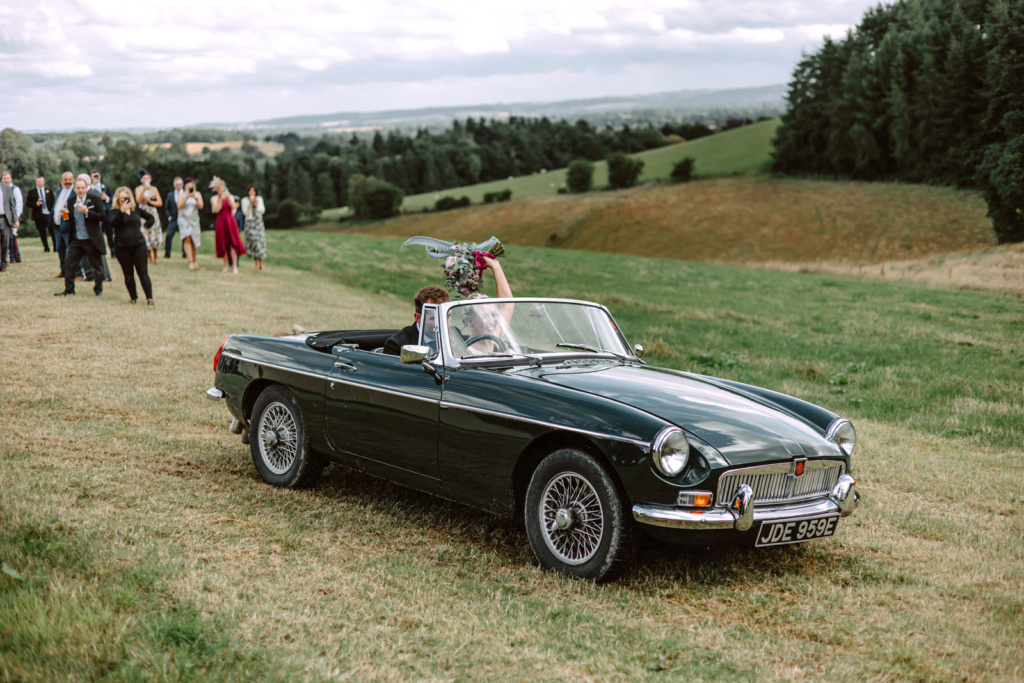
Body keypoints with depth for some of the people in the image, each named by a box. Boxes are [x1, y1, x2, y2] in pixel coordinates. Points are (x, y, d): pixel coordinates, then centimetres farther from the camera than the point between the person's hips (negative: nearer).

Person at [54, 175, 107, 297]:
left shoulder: (95, 198, -6)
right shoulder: (71, 201, 8)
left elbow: (102, 216, -12)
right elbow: (71, 218, 15)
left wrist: (87, 212, -20)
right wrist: (66, 213, -6)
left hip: (92, 240, -4)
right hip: (76, 239, 4)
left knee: (96, 265, 5)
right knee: (68, 263, 2)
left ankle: (98, 290, 19)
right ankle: (69, 289, 13)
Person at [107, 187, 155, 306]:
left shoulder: (136, 210, 10)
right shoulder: (114, 212, 0)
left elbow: (150, 217, 25)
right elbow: (111, 223, -22)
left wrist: (145, 227, 8)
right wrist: (122, 211, -33)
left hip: (138, 245, 1)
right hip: (122, 248, -1)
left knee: (143, 272, -4)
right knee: (128, 274, 3)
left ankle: (149, 298, -4)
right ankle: (133, 298, 15)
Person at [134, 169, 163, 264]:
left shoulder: (154, 189, 10)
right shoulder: (138, 189, 5)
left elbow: (160, 203, 6)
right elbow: (138, 200, -12)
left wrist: (150, 201, -8)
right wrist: (144, 190, -21)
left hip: (153, 214, 2)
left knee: (155, 236, -3)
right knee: (146, 236, -7)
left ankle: (155, 258, 7)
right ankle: (149, 258, 0)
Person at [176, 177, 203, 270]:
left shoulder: (197, 194, 8)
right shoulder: (182, 194, 1)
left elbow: (200, 206, -4)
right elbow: (179, 206, -11)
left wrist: (195, 197, -17)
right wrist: (186, 197, -21)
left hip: (194, 219, 3)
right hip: (184, 219, -3)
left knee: (194, 241, 2)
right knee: (187, 239, -19)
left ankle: (194, 261, 17)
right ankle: (190, 262, -25)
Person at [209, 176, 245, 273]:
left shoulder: (230, 197, 10)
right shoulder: (214, 198, 6)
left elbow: (233, 207, -5)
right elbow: (216, 210, -9)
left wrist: (228, 198, -14)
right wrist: (221, 199, -15)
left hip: (230, 222, 0)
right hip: (220, 223, 0)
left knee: (233, 244, -10)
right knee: (223, 245, 0)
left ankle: (235, 266, -13)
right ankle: (226, 265, 12)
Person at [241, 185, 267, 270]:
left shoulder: (259, 199, 5)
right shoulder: (244, 200, 0)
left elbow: (262, 211, -2)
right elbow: (245, 212, -6)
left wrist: (255, 203, -12)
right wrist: (250, 203, -16)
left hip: (258, 222, 1)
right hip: (249, 222, -1)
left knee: (260, 240, -8)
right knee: (253, 241, -6)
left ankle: (261, 263, -2)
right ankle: (256, 263, 2)